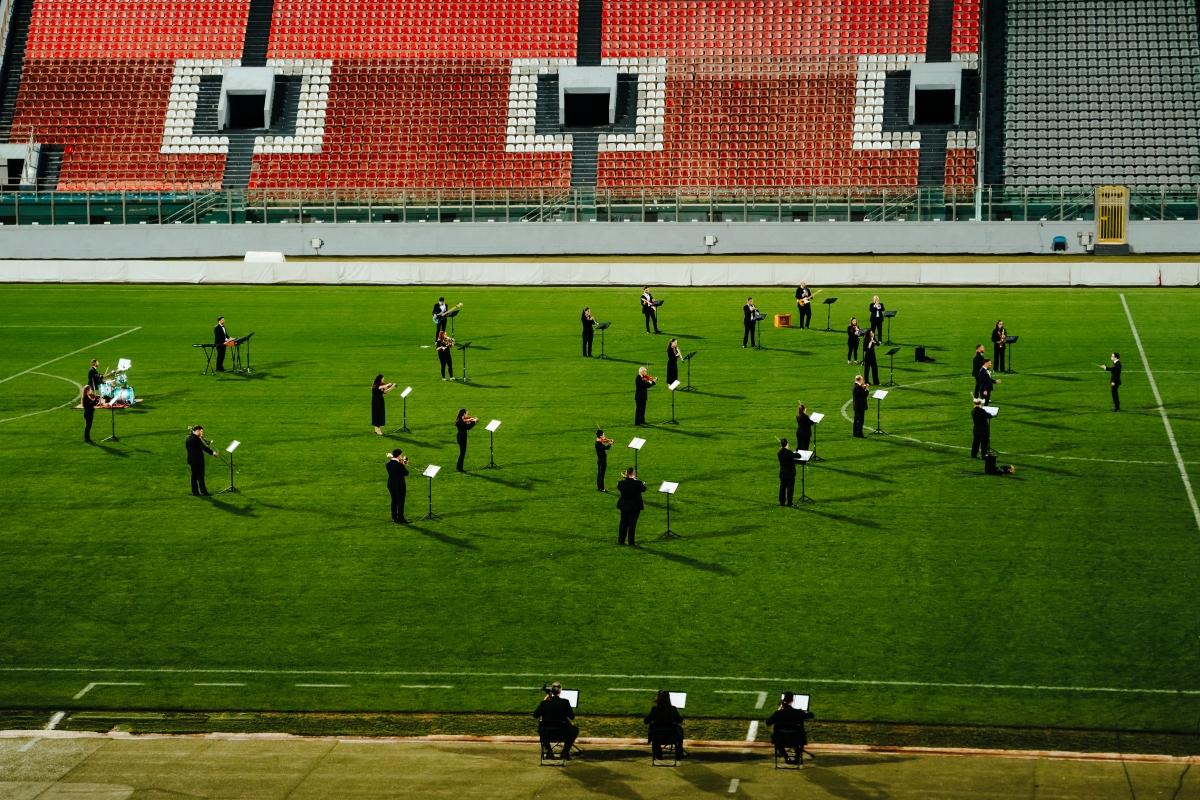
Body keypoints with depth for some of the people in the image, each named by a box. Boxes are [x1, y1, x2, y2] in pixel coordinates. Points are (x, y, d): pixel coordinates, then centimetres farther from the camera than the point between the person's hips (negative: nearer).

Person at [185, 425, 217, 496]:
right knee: (200, 476, -4)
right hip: (197, 460, -9)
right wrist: (212, 452, -11)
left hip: (191, 460, 9)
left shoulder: (189, 438, 9)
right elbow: (204, 447, -18)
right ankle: (203, 491, -1)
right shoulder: (195, 439, -20)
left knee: (194, 475, 13)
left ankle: (195, 491, 15)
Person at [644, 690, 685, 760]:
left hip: (657, 738, 1)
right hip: (672, 737, -1)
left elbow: (646, 721, -7)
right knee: (680, 728, 31)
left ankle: (658, 753, 41)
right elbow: (680, 720, 1)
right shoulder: (673, 709, -15)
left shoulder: (654, 709, -15)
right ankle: (679, 753, 39)